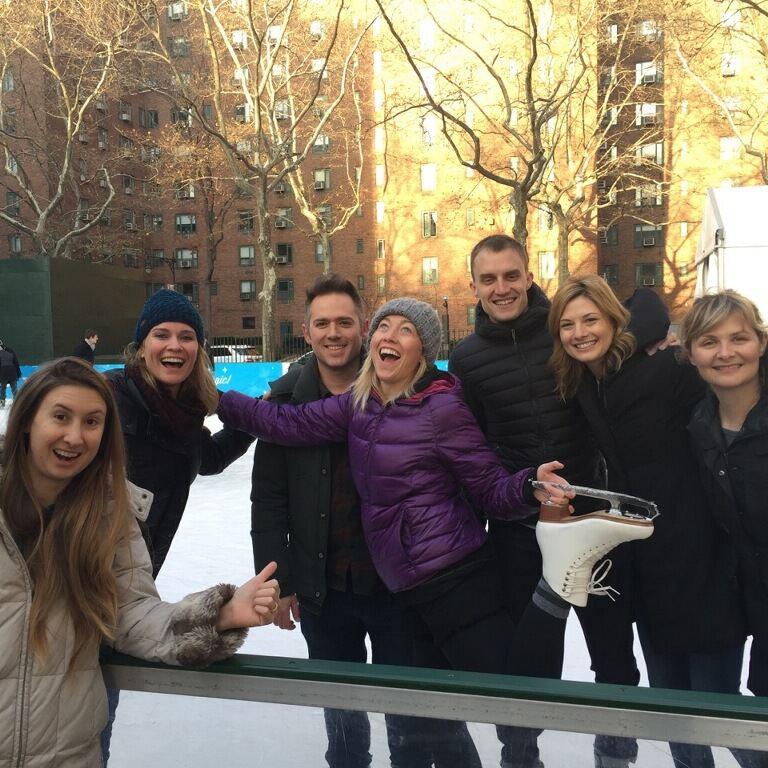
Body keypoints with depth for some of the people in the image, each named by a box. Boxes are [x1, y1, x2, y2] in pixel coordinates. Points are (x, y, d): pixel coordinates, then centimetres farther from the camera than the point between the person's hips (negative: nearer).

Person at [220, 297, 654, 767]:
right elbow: (287, 423, 10)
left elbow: (492, 489, -7)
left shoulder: (442, 407, -10)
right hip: (409, 582, 7)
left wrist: (530, 485, -28)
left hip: (453, 573, -6)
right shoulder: (360, 405, 9)